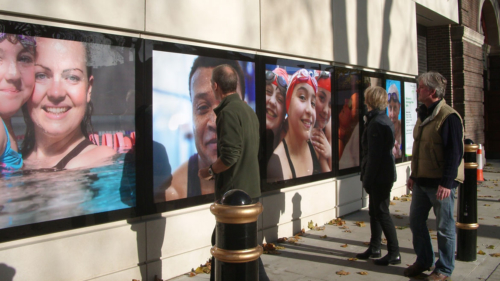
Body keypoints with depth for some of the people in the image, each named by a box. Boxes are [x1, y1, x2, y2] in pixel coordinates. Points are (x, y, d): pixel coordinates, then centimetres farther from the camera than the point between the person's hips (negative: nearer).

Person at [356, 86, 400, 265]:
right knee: (375, 211, 16)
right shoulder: (384, 120, 14)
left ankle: (394, 253, 5)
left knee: (382, 213, -3)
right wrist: (368, 178, 20)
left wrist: (367, 179, -16)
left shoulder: (376, 123, -18)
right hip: (384, 175, 10)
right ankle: (374, 248, 27)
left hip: (379, 176, -10)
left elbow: (374, 155, -21)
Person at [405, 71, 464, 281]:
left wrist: (446, 183, -22)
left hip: (441, 184, -9)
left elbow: (455, 152, -19)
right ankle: (424, 261, 32)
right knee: (416, 221, 15)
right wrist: (413, 175, 18)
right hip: (422, 182, 9)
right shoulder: (424, 115, 12)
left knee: (444, 228, 4)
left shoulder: (449, 117, -15)